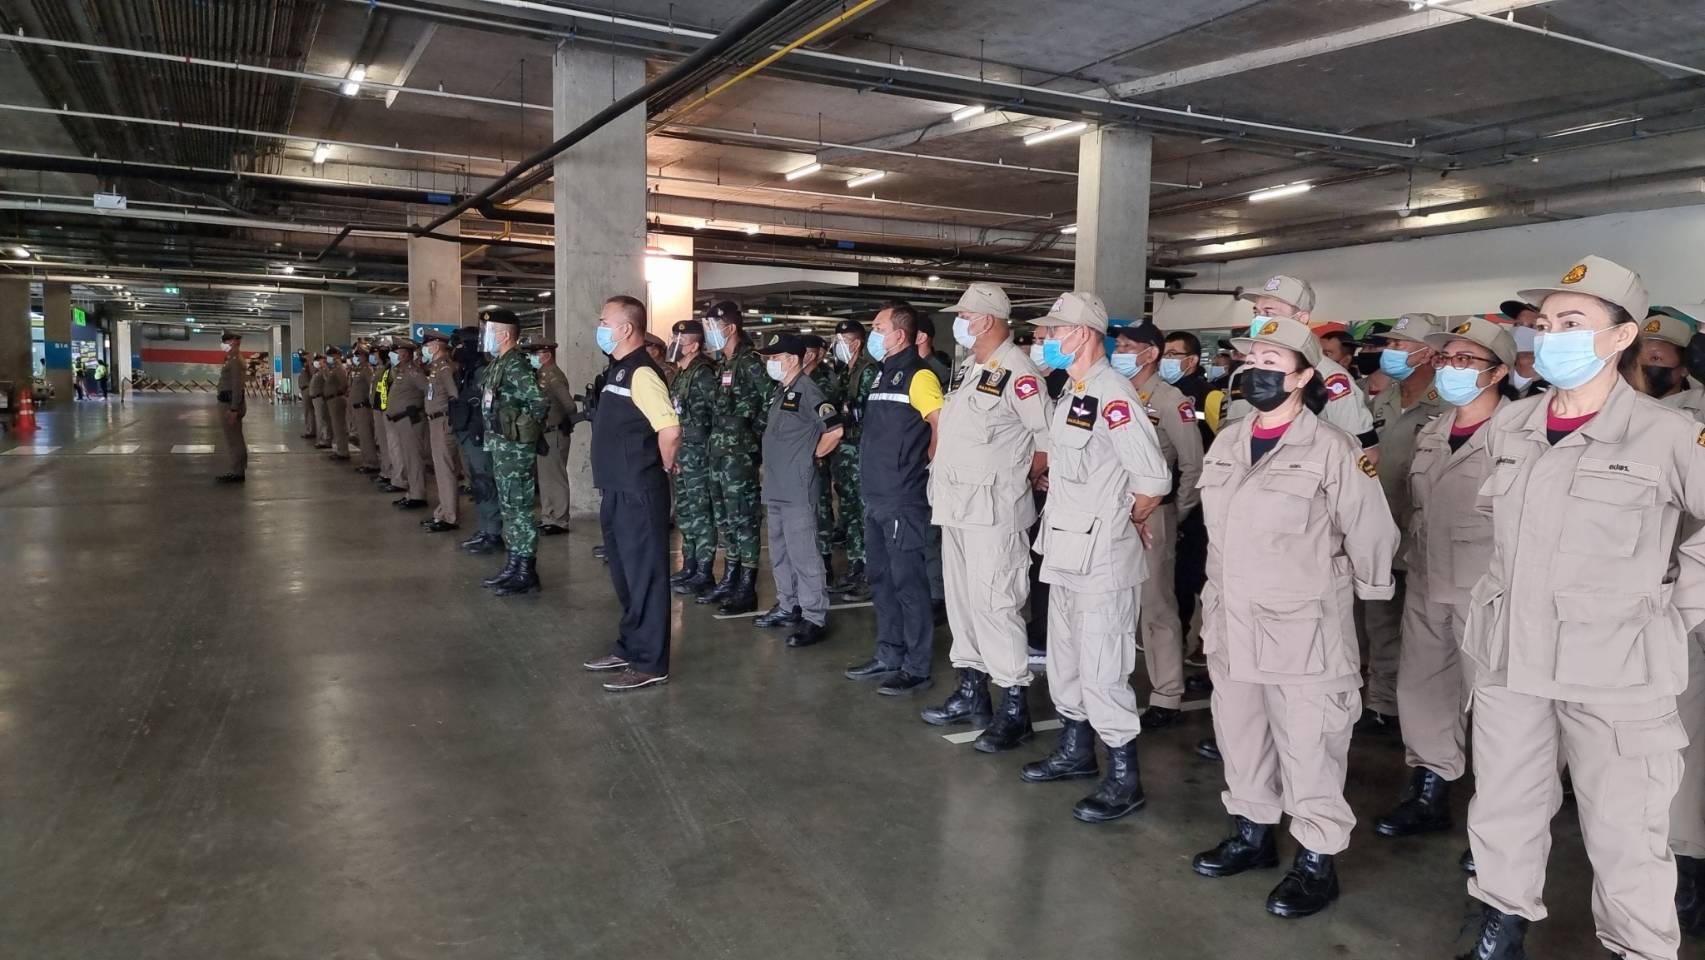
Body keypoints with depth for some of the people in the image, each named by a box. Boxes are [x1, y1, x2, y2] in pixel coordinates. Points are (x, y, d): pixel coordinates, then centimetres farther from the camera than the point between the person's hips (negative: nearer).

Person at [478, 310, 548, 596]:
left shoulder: (515, 364, -17)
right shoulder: (497, 363, 13)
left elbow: (540, 402, -25)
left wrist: (526, 429, -13)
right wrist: (493, 439, 14)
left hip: (515, 446, -10)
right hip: (500, 444, 10)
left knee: (518, 507, -5)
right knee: (508, 506, 14)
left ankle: (526, 572, 1)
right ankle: (514, 564, 23)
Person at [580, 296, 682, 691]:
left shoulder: (641, 373, -18)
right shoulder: (619, 369, 13)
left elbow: (670, 431, -26)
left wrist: (662, 469, -12)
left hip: (639, 493, -10)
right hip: (618, 490, 10)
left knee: (645, 575, -1)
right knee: (625, 573, 19)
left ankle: (650, 663, 8)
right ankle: (629, 647, 32)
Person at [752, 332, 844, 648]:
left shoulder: (806, 391, -14)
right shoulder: (780, 391, 15)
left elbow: (834, 431, -21)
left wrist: (812, 456, -9)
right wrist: (774, 464, 15)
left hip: (797, 490, -10)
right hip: (776, 488, 10)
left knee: (803, 555, -7)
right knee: (780, 553, 18)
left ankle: (815, 618, -2)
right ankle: (788, 607, 30)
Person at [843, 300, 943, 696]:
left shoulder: (918, 375, -12)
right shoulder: (884, 374, 16)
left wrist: (925, 467, -12)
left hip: (903, 500, -10)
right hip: (876, 496, 10)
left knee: (908, 583, -3)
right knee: (882, 580, 15)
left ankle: (917, 668, 5)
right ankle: (889, 656, 26)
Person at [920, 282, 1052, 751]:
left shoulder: (1017, 371, -13)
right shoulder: (968, 369, 15)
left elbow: (1049, 439, -14)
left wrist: (1020, 482, -3)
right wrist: (944, 476, 13)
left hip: (995, 510, -9)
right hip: (958, 506, 10)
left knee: (993, 605, -9)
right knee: (962, 601, 15)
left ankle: (1015, 709, -1)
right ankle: (971, 692, 28)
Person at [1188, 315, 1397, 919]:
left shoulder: (1333, 450, -13)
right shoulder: (1227, 443, 8)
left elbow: (1372, 537, -5)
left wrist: (1360, 597, 6)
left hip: (1304, 632, -6)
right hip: (1232, 629, 7)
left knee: (1308, 750, 3)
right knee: (1239, 737, 18)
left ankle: (1317, 861, 19)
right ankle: (1253, 833, 36)